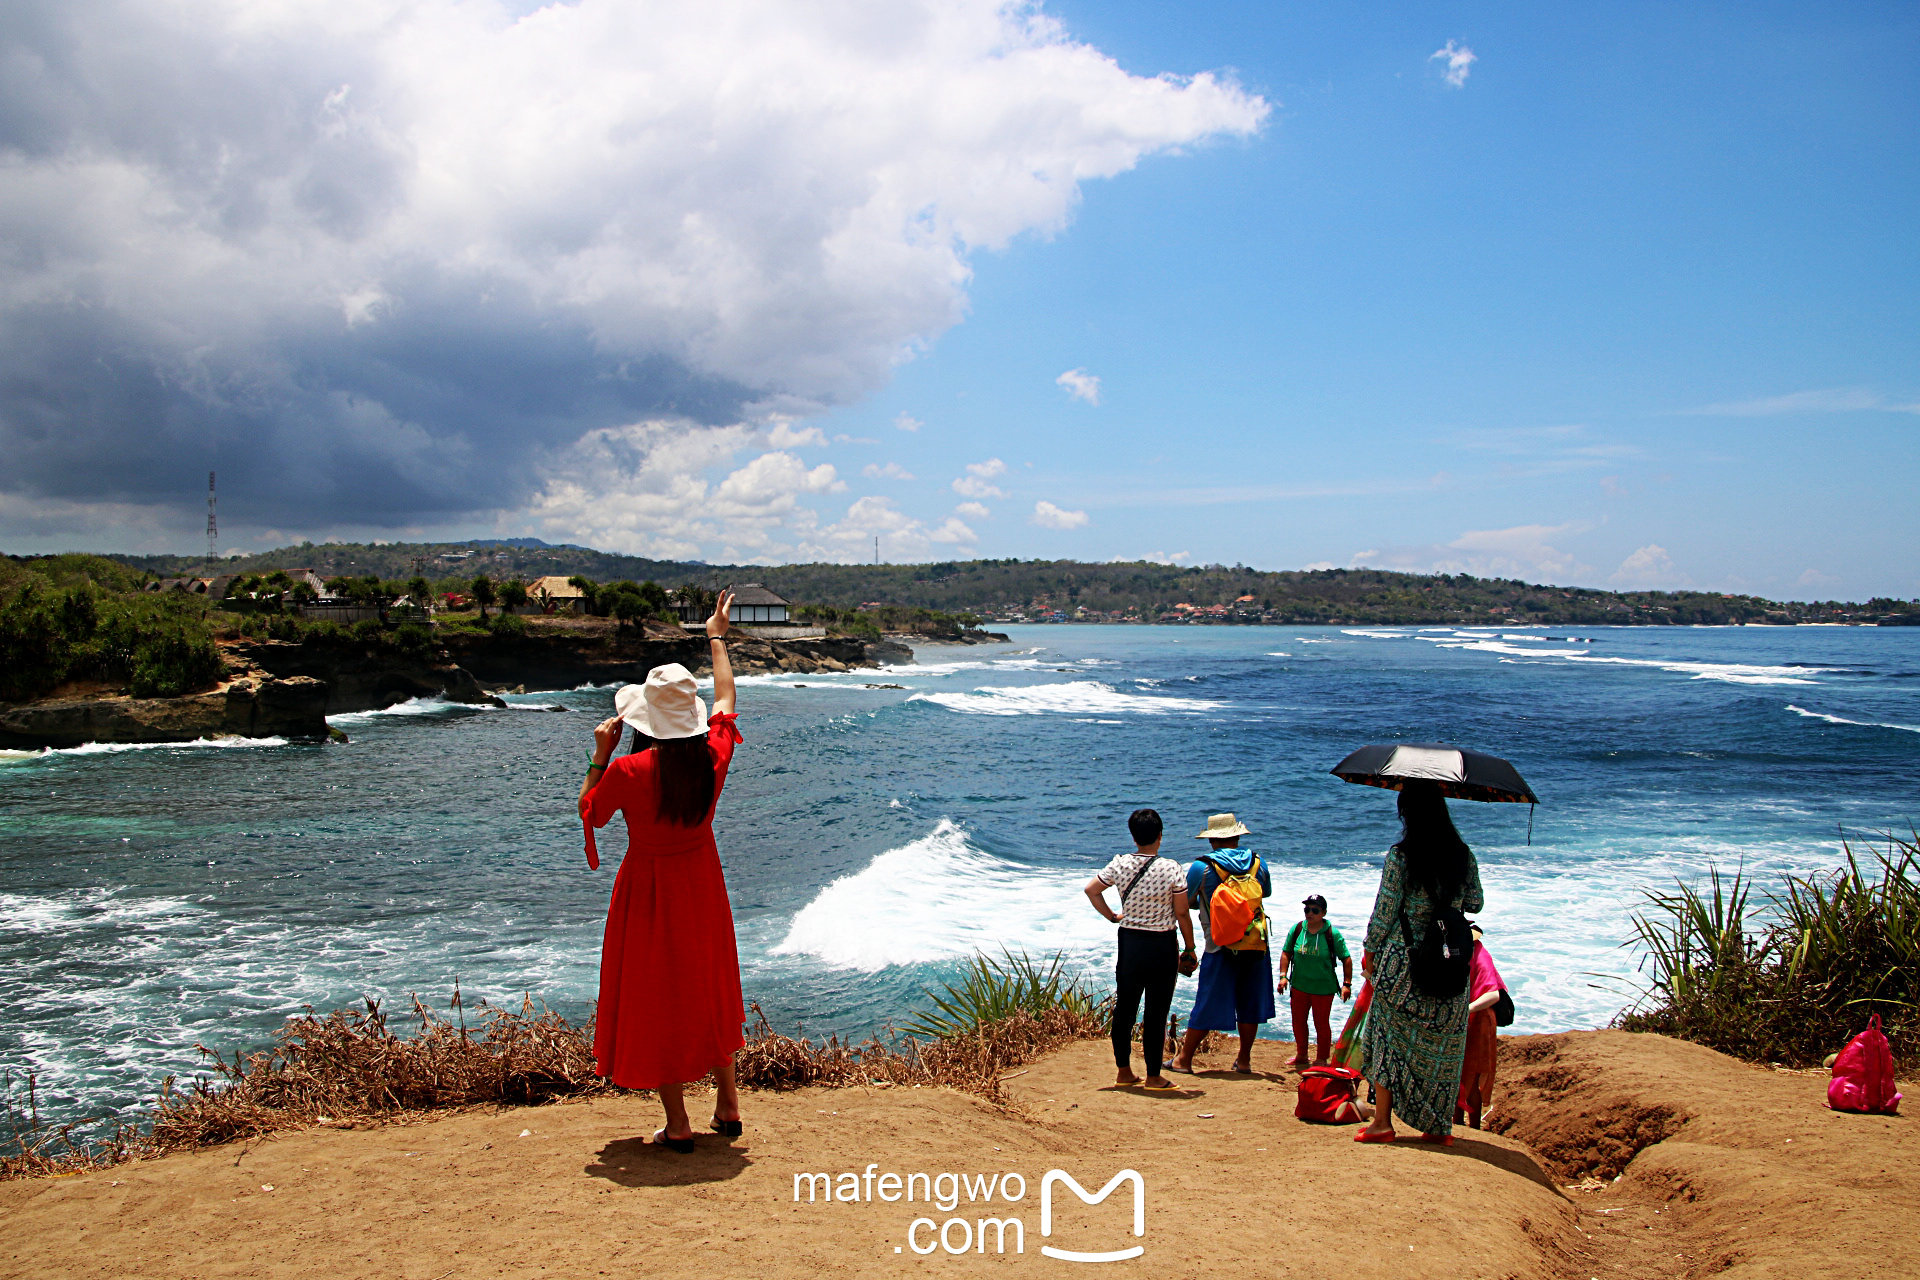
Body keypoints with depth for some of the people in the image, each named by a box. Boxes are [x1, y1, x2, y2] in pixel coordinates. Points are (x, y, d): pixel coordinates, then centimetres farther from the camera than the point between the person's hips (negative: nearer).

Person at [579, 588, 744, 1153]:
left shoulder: (628, 771, -22)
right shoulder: (713, 756, -11)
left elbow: (588, 812, -4)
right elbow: (727, 699, 9)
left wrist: (600, 755, -3)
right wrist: (717, 639, 20)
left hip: (648, 889, -4)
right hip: (702, 881, 4)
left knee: (655, 998, 8)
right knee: (710, 989, 20)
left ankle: (678, 1124, 12)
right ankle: (728, 1107, 28)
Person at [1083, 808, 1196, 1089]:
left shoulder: (1119, 864, -4)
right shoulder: (1171, 868, -13)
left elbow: (1091, 890, 6)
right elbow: (1182, 914, -7)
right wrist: (1190, 948, 4)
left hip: (1130, 943, 3)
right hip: (1162, 947, -3)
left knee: (1124, 1009, 14)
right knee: (1156, 1013, 6)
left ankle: (1124, 1071, 24)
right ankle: (1153, 1076, 13)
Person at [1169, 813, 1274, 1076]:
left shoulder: (1202, 867, -8)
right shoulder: (1257, 862, 2)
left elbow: (1186, 902, 1)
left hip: (1221, 947, -3)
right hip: (1256, 945, 3)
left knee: (1208, 1003, 5)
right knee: (1249, 1004, 14)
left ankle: (1184, 1059, 11)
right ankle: (1244, 1060, 20)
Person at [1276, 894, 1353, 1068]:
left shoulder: (1333, 934, -10)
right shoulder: (1297, 929, -2)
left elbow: (1346, 959, -5)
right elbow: (1286, 953, 6)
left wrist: (1347, 984, -11)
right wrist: (1283, 976, -4)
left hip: (1323, 987, -3)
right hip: (1299, 985, 3)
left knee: (1321, 1024, 4)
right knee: (1298, 1021, 13)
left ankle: (1321, 1059, 20)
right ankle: (1301, 1055, 31)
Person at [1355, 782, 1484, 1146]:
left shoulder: (1401, 855, -9)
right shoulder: (1462, 855, 1)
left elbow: (1385, 910, -7)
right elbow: (1475, 903, 9)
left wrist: (1370, 951, 4)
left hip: (1402, 957, -3)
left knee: (1390, 1035, 6)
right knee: (1442, 1043, 10)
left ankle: (1383, 1121, 5)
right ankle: (1440, 1126, 15)